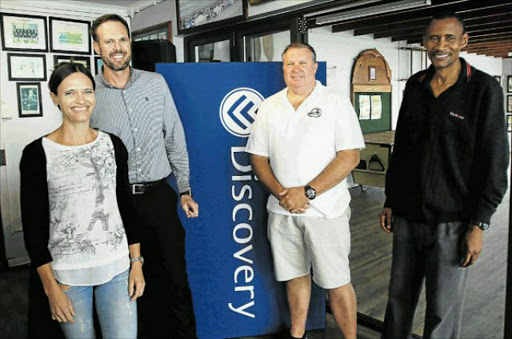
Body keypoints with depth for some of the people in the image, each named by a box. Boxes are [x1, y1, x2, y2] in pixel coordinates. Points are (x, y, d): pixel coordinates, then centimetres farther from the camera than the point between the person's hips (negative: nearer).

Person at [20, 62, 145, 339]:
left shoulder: (112, 145, 2)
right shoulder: (37, 153, -7)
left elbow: (126, 208, 7)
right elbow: (33, 225, -4)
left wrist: (136, 263, 4)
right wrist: (51, 286, -5)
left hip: (117, 267, 2)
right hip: (67, 273, -2)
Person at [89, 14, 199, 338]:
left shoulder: (156, 83, 3)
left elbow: (175, 138, 7)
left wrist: (186, 189, 5)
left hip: (159, 194, 1)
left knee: (177, 275, 7)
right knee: (145, 278, 10)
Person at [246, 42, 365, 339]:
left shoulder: (337, 104, -3)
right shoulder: (269, 107, 8)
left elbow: (350, 157, -11)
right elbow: (258, 157, 6)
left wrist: (307, 192, -17)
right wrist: (281, 193, -10)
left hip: (326, 210, -3)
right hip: (282, 210, 4)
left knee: (337, 282, 3)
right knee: (295, 276, 16)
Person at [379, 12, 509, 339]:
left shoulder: (484, 89, -6)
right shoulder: (415, 86, 8)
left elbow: (495, 162, -8)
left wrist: (479, 225, -10)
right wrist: (390, 201, 13)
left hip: (451, 221, -4)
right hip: (407, 215, 4)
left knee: (443, 309, 6)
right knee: (399, 296, 15)